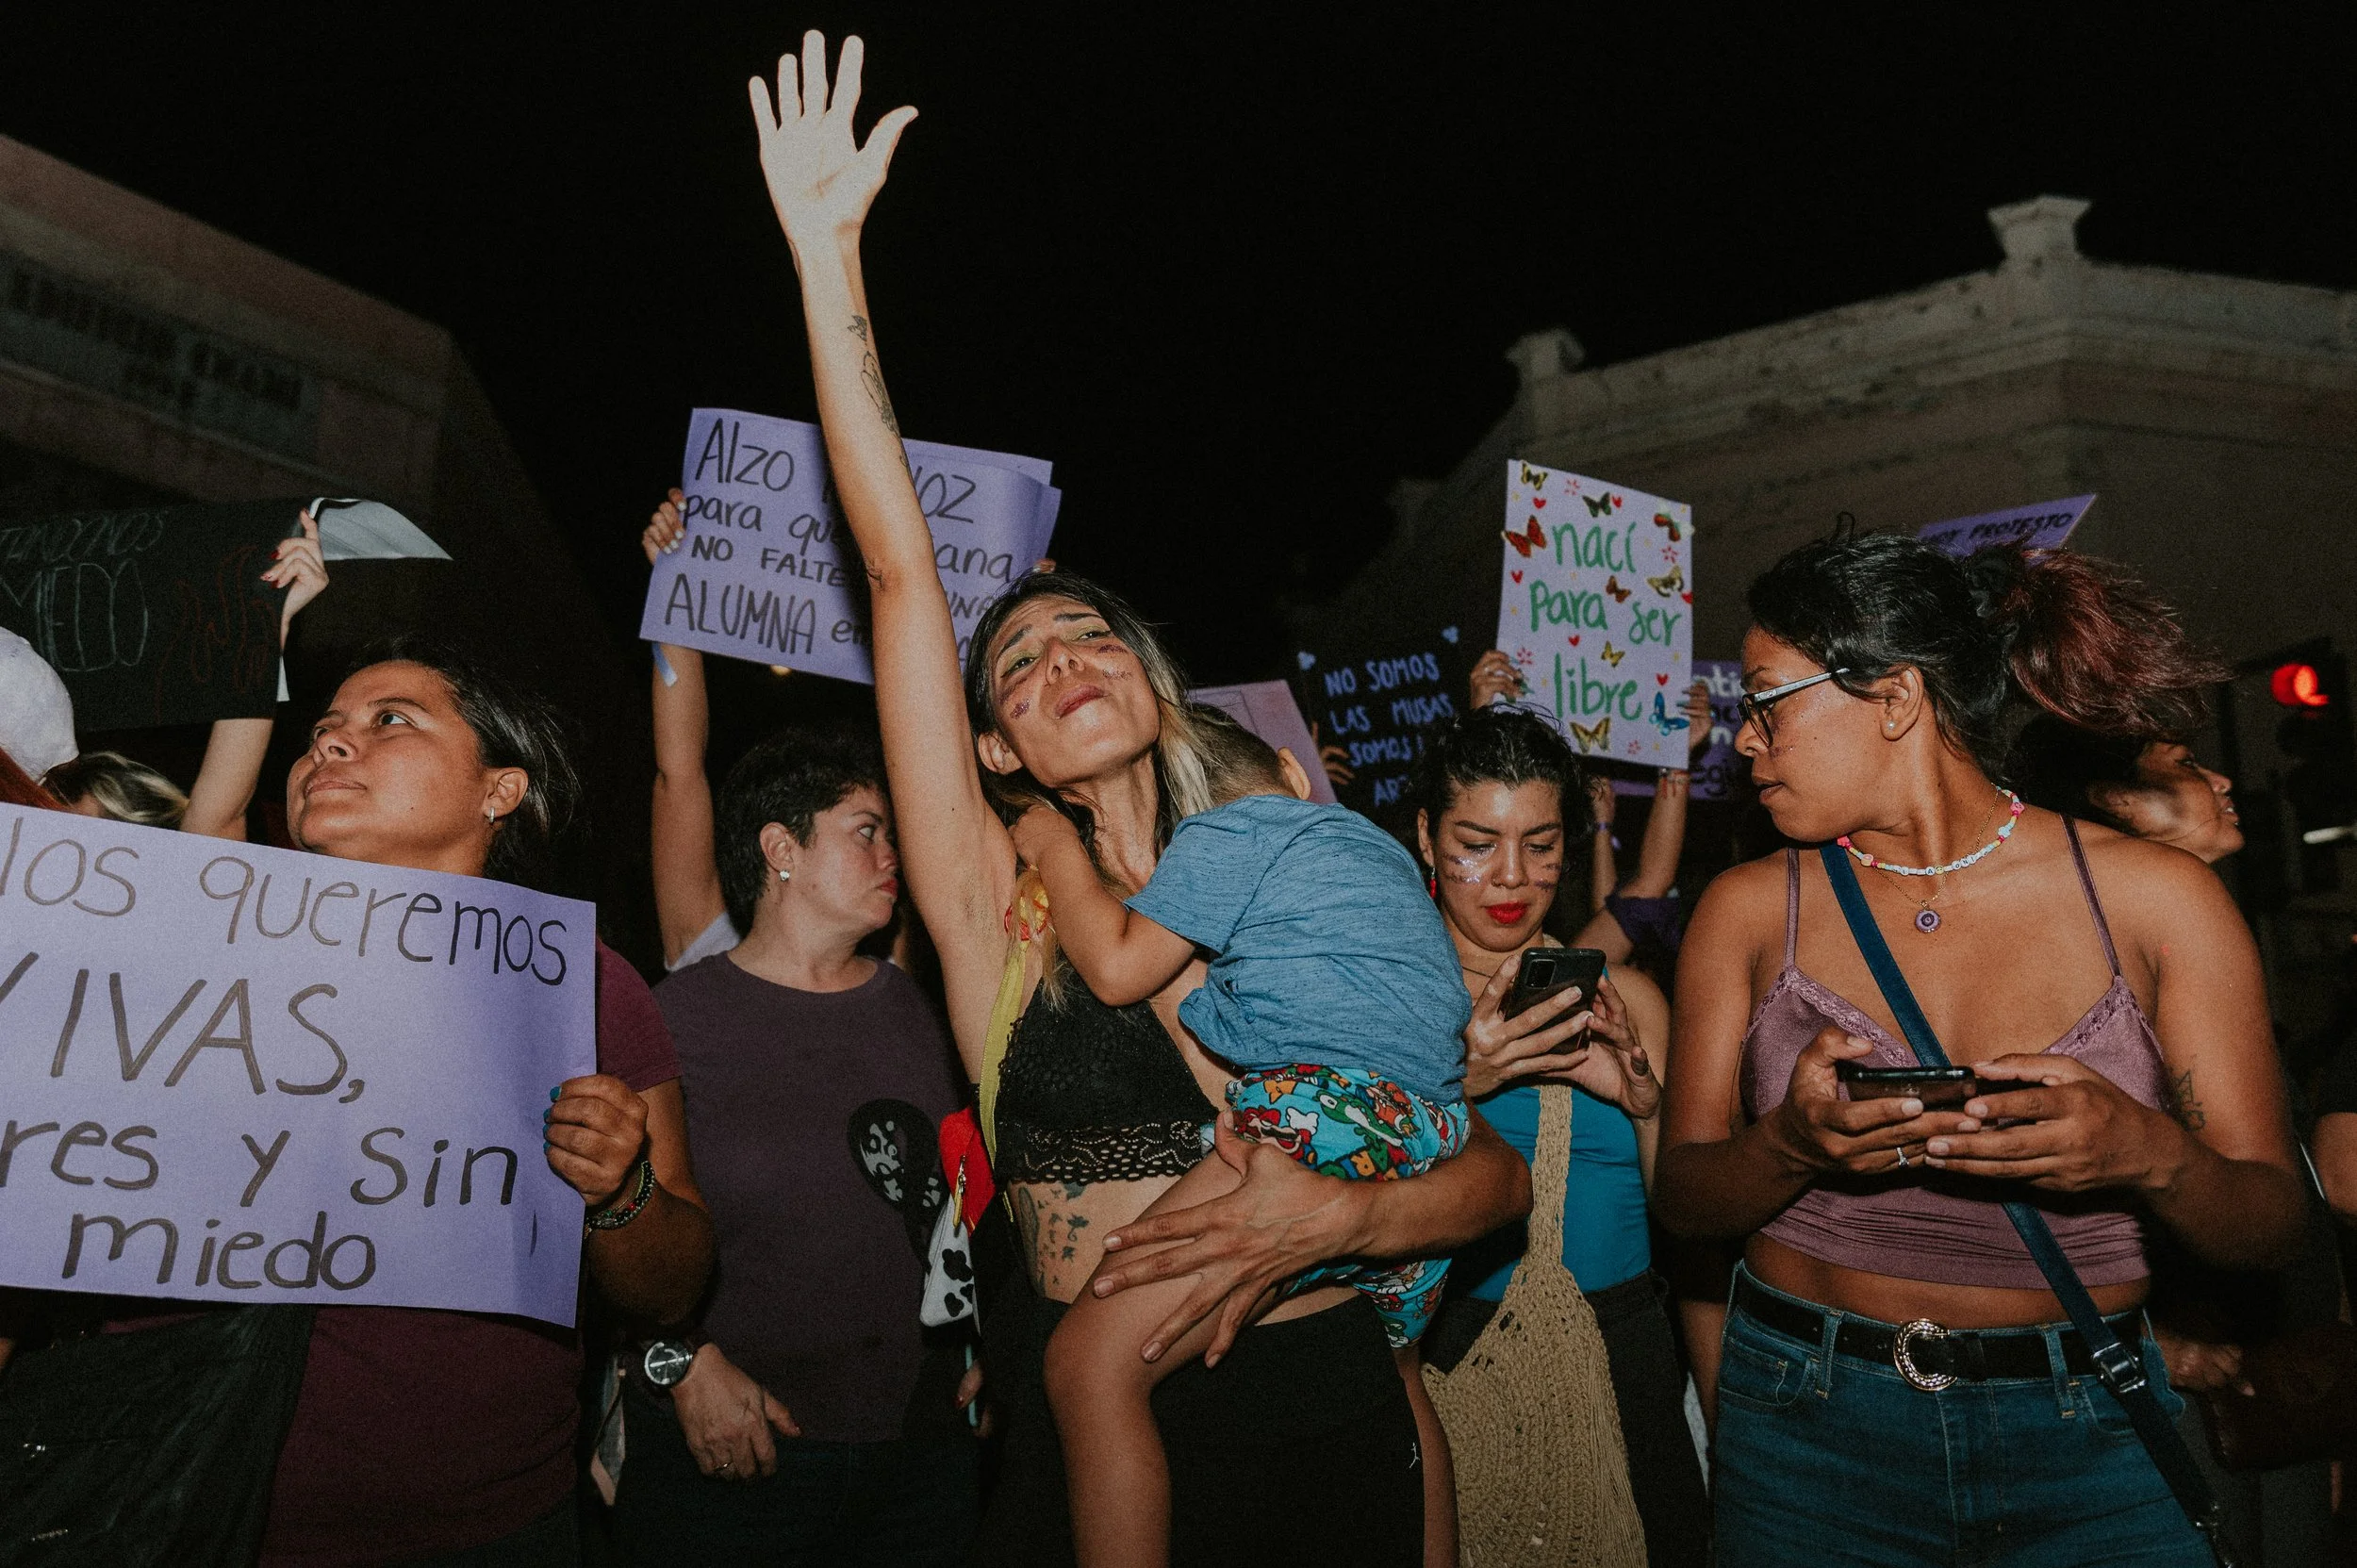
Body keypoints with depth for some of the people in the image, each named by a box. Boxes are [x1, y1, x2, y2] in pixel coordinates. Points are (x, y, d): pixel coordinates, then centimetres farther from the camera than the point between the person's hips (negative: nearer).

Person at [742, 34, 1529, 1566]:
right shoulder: (1001, 915, -2)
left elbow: (1500, 1169, 3)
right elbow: (903, 578, -9)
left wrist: (1336, 1217, -17)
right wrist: (829, 253, -10)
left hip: (1328, 1429, 1)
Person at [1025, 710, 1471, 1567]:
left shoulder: (1222, 832, 6)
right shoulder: (1375, 839, 30)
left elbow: (1117, 967, -3)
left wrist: (1056, 847, 11)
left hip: (1330, 1118, -9)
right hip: (1432, 1161, 10)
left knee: (1090, 1360, -13)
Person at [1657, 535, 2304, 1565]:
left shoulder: (2154, 897, -6)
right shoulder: (1748, 910, -3)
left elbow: (2269, 1226, -3)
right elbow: (1683, 1197, -3)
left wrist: (2150, 1157, -25)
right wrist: (1793, 1143, -24)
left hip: (2086, 1443, 0)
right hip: (1809, 1430, 1)